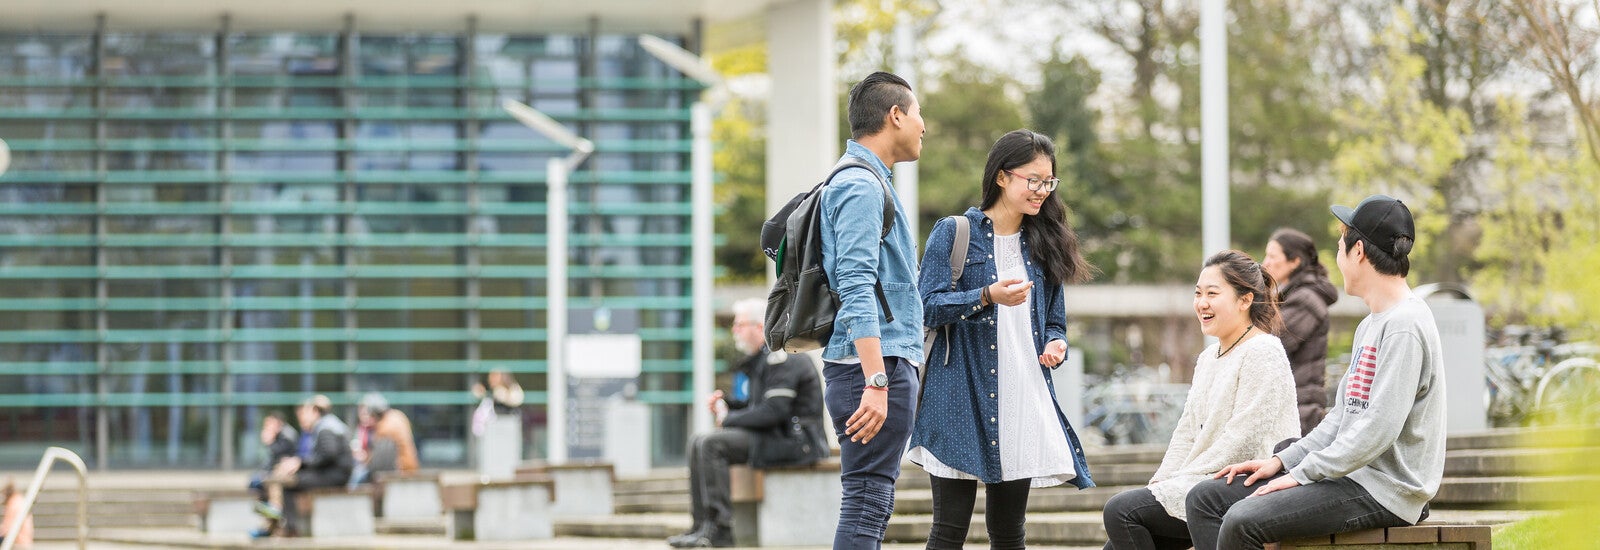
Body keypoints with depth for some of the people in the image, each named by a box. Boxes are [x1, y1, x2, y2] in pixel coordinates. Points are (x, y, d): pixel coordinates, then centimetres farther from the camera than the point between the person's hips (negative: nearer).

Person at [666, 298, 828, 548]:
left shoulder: (781, 357, -14)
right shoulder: (762, 358, 19)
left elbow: (774, 411, -22)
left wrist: (729, 419, -11)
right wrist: (725, 402, 7)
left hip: (792, 440, -11)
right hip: (772, 435, 11)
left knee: (711, 444, -21)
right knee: (699, 444, 6)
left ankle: (719, 529, -21)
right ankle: (701, 524, -1)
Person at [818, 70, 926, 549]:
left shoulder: (867, 181, 21)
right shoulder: (861, 186, -11)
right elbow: (856, 289, -21)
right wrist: (877, 382, -27)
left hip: (882, 367, 11)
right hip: (874, 366, -11)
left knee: (872, 505, 11)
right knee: (866, 505, -12)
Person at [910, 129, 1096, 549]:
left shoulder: (1044, 244, 16)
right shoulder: (954, 233, 0)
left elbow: (1055, 320, 20)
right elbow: (927, 308, -9)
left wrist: (1055, 345, -3)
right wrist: (988, 297, -23)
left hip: (1024, 400, 5)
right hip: (962, 400, -5)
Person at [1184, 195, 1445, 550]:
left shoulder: (1405, 325, -15)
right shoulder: (1370, 326, 20)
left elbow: (1378, 430, -22)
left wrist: (1300, 474, -17)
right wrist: (1282, 461, 10)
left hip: (1386, 489, -11)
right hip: (1349, 474, 11)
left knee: (1243, 521, -27)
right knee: (1206, 498, 3)